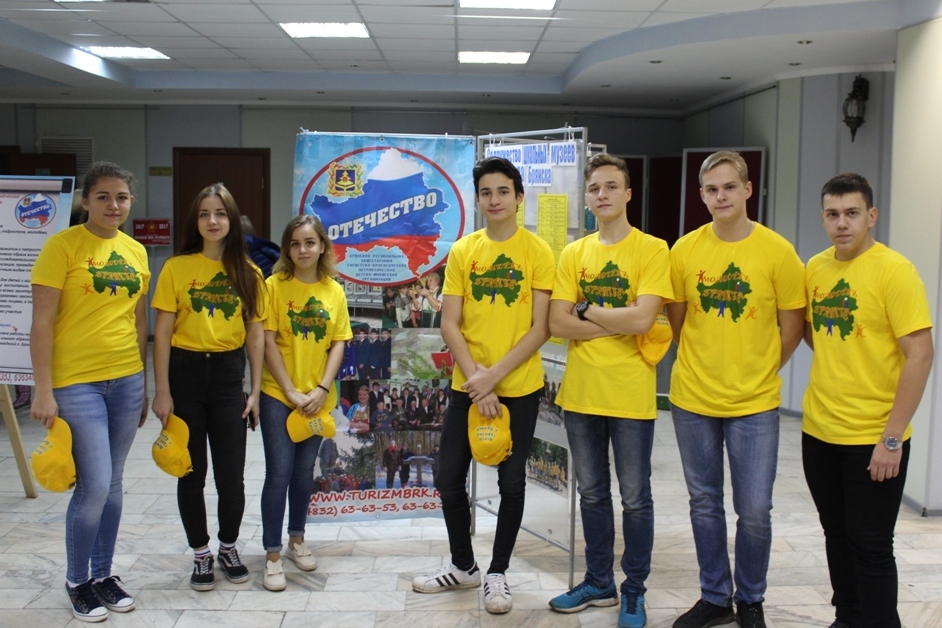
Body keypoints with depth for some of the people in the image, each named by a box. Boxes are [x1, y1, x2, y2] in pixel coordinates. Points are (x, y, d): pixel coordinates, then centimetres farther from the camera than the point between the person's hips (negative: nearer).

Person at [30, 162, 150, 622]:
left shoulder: (135, 252, 8)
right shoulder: (62, 246, -8)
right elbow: (42, 323, -10)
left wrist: (143, 384, 15)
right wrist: (44, 391, -13)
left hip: (126, 381, 6)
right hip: (77, 383, -5)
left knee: (113, 484, 12)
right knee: (93, 486, -5)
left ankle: (103, 574, 28)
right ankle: (76, 581, 17)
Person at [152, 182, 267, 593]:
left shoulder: (247, 273, 4)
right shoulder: (176, 267, -2)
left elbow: (256, 334, 5)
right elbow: (162, 333, -3)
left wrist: (255, 390, 1)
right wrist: (162, 390, -7)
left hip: (228, 374, 1)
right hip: (185, 372, -1)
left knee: (232, 474, 4)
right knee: (192, 472, 8)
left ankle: (229, 547, 28)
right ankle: (201, 553, 26)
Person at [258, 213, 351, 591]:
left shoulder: (334, 291, 3)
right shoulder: (275, 286, -6)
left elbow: (338, 344, 2)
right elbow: (268, 343, -9)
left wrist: (321, 390, -9)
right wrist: (291, 392, -13)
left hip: (316, 398, 3)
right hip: (278, 395, -3)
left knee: (304, 472, 13)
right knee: (279, 472, -4)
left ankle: (296, 540, 31)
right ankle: (272, 555, 6)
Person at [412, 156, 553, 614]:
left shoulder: (537, 252, -5)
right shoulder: (462, 251, 2)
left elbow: (540, 328, -9)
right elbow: (449, 325, -2)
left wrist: (494, 375, -16)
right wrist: (476, 380, -12)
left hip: (519, 388, -2)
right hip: (467, 388, 3)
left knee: (511, 483, 8)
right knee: (449, 480, 8)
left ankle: (497, 573, 27)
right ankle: (463, 566, 30)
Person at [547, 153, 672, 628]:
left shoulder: (651, 250, -6)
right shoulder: (573, 254, 6)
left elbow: (642, 319, -18)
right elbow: (558, 325, -3)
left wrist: (585, 310, -8)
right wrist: (619, 324, -12)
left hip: (630, 395, -4)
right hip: (580, 393, 4)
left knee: (635, 498, 8)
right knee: (592, 495, 16)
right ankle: (599, 582, 32)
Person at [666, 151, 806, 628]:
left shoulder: (777, 251, -7)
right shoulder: (685, 250, -2)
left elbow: (791, 329, 1)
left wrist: (755, 373, 4)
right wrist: (704, 367, 6)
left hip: (755, 404, -2)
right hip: (692, 399, 2)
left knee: (754, 512, 3)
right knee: (704, 504, 13)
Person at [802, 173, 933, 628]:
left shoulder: (894, 271, -13)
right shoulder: (815, 268, 5)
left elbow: (920, 355, -17)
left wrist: (892, 437, -19)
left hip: (873, 438, -6)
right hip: (819, 430, 6)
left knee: (869, 544, 4)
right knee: (836, 534, 18)